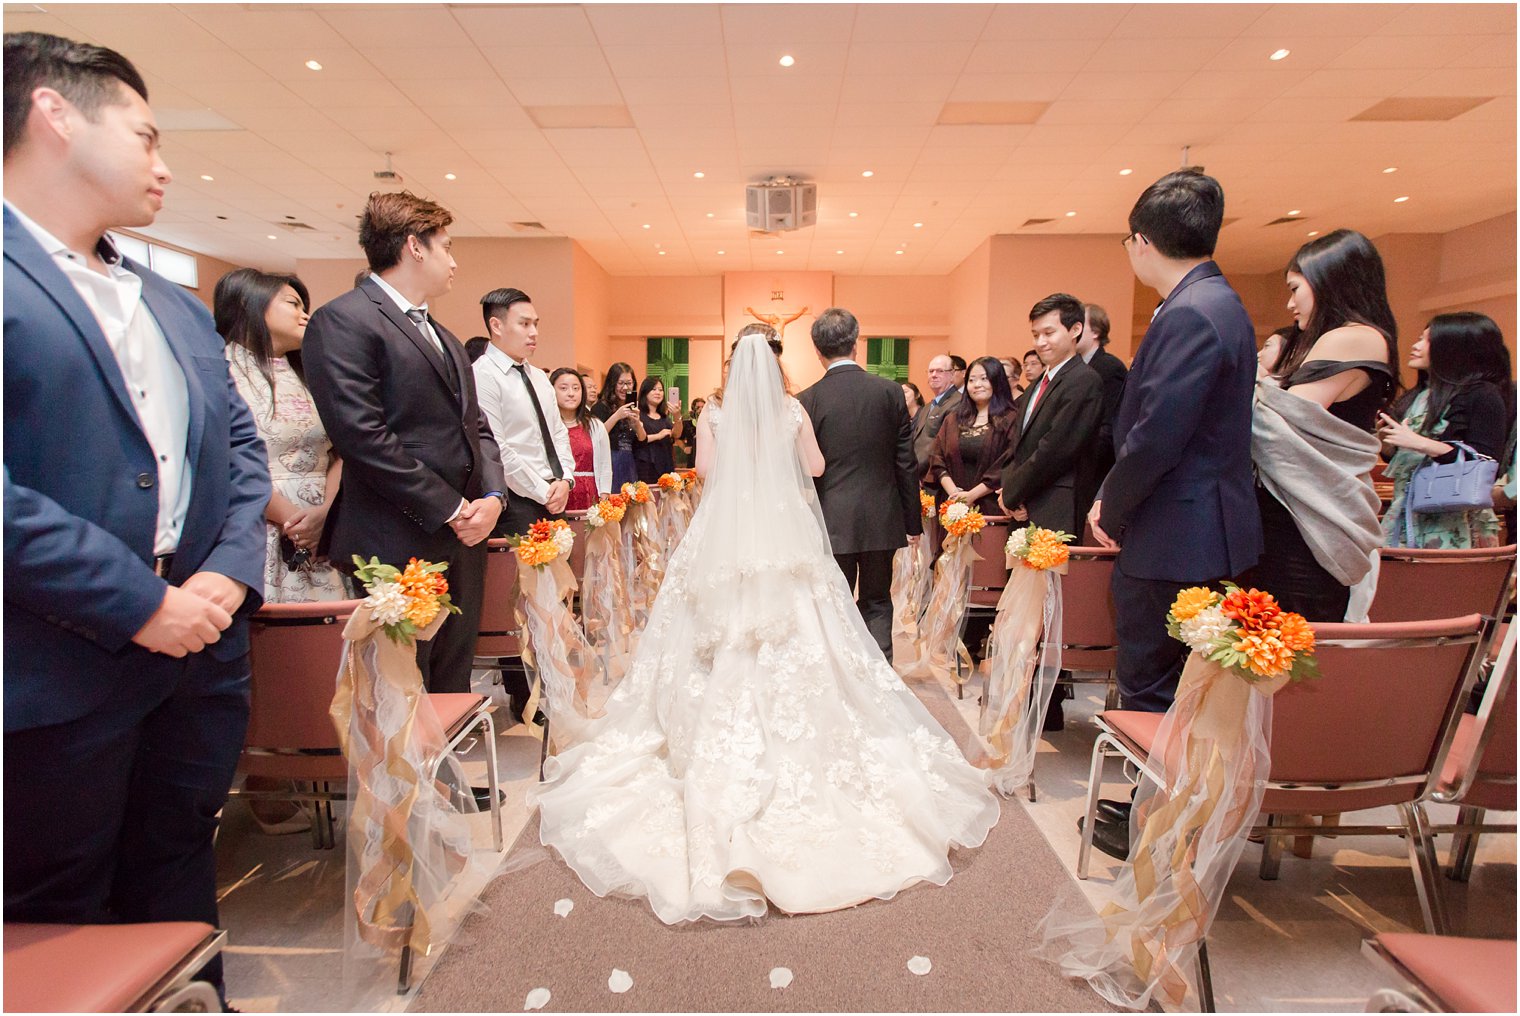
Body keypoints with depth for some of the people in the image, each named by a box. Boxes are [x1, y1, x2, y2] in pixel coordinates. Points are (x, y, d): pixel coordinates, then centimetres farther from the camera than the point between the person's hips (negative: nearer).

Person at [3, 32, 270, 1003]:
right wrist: (140, 604, -17)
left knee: (179, 877, 21)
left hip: (203, 652, 7)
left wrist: (232, 572, -3)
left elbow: (241, 446, 12)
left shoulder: (181, 309, 14)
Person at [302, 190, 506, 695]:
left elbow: (476, 425, 19)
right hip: (400, 549, -8)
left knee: (453, 691, 15)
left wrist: (492, 494, 0)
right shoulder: (342, 321, -8)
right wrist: (450, 510, -15)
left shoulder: (444, 337, 21)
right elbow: (363, 436, -17)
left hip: (463, 541, 8)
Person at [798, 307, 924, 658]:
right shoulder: (889, 392, -3)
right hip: (882, 520, 2)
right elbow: (906, 464, 0)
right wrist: (913, 523, 8)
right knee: (877, 603, 15)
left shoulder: (807, 401, -8)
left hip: (833, 522, -2)